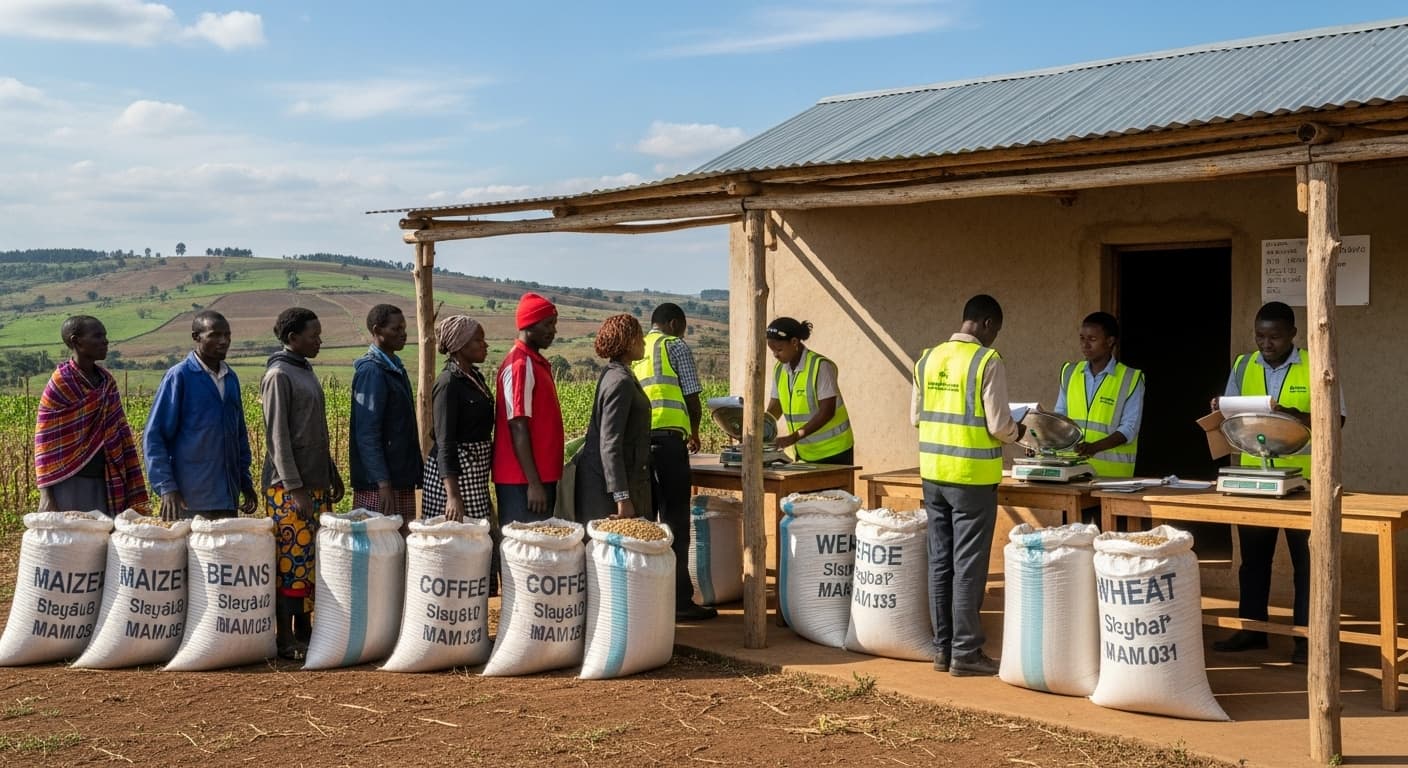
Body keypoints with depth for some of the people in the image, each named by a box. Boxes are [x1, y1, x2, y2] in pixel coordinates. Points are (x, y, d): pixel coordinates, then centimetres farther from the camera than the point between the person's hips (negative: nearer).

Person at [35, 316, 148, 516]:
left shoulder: (107, 382, 8)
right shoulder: (60, 384, -7)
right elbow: (45, 440, -6)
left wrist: (131, 490, 8)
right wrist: (46, 495, -11)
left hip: (104, 482, 5)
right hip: (70, 482, -5)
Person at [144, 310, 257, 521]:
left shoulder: (231, 379, 12)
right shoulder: (179, 376, -5)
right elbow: (153, 436, -8)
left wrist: (246, 482, 16)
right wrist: (166, 487, -16)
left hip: (229, 497, 6)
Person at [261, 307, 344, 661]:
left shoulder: (306, 372, 15)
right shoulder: (279, 376, -11)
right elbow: (278, 436, -16)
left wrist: (332, 474, 20)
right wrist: (295, 488, -19)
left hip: (315, 484, 9)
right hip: (289, 488, -9)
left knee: (311, 561, 9)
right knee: (291, 561, -5)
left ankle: (304, 631, 16)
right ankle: (286, 640, 0)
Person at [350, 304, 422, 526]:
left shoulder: (395, 367, 14)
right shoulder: (371, 371, -14)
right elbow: (367, 435, -19)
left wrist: (415, 473, 19)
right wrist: (383, 483, -23)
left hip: (402, 479, 9)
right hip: (379, 485, -9)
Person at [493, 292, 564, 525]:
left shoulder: (538, 363, 14)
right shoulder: (520, 366, -14)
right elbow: (518, 428, -18)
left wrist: (542, 480, 18)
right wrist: (533, 484, -20)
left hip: (541, 476, 9)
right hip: (523, 480, -9)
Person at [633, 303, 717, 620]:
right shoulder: (677, 347, 4)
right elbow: (692, 398, 1)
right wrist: (694, 432, 20)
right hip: (667, 439, -6)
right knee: (674, 522, -3)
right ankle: (679, 600, -2)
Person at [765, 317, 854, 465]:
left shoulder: (821, 366, -16)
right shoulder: (779, 370, 5)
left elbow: (827, 412, -20)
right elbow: (774, 409, 8)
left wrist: (793, 438, -27)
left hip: (833, 452, -6)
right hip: (803, 453, 6)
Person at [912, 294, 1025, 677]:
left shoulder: (928, 359, 6)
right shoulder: (987, 361, -12)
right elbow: (999, 425, -13)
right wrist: (1017, 432, 8)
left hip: (933, 473, 6)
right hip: (972, 477, -6)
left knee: (939, 562, 11)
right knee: (968, 566, 1)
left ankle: (942, 647, 19)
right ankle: (965, 652, 7)